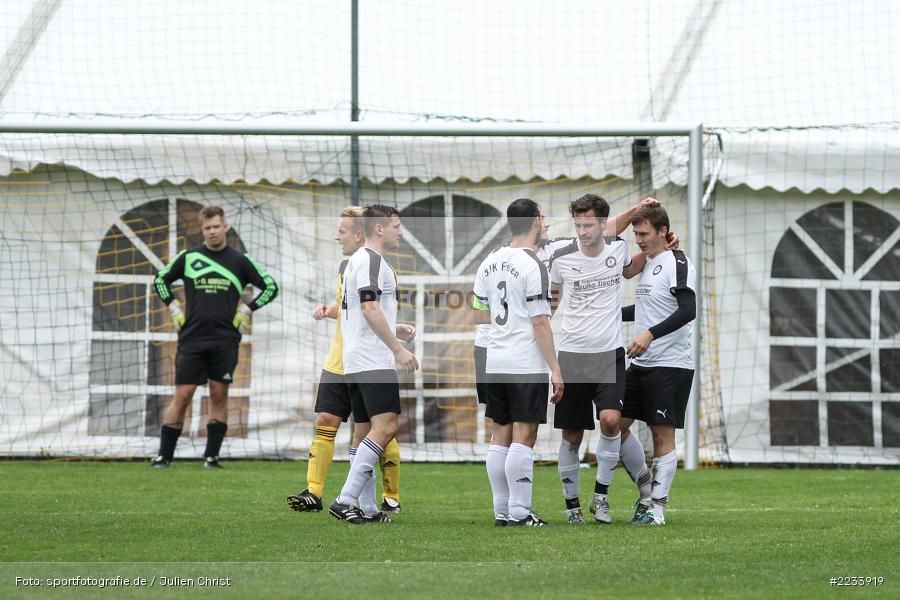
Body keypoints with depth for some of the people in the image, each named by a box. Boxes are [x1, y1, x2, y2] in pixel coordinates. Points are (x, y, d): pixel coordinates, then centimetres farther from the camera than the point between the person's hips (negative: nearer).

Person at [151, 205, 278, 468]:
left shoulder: (240, 261, 5)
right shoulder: (188, 258, 6)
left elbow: (270, 286, 12)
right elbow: (160, 280, 20)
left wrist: (247, 309, 4)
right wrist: (173, 306, 9)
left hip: (225, 340, 0)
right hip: (191, 337, 0)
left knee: (219, 395, 0)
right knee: (182, 395, -4)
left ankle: (212, 456, 7)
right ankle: (164, 454, 0)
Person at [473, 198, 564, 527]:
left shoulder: (489, 263, 10)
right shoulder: (532, 265, -12)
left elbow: (481, 313, 17)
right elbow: (540, 323, -15)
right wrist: (555, 369, -11)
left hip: (495, 362, 7)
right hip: (527, 364, -7)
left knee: (501, 435, 9)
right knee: (524, 436, -5)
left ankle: (502, 511, 11)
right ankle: (519, 512, -7)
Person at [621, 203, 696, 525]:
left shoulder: (677, 263, -12)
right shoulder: (647, 264, 15)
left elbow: (687, 310, -23)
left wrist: (650, 334, -29)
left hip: (671, 365, -9)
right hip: (641, 364, 9)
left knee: (663, 435, -5)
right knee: (618, 424, 7)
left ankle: (657, 507, 0)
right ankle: (647, 490, 19)